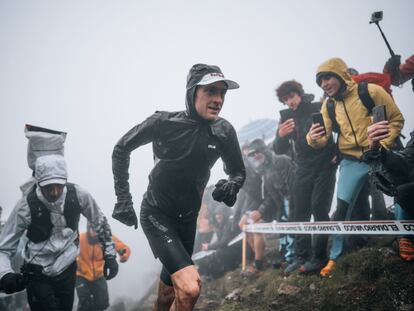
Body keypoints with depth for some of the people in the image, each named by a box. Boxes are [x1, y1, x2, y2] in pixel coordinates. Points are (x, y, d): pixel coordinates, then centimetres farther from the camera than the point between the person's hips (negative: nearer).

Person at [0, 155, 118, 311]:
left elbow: (100, 222, 2)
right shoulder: (26, 206, -24)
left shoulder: (78, 195, -17)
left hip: (67, 270, 3)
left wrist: (110, 255, 2)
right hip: (37, 275, -3)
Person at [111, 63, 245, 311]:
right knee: (190, 288, -23)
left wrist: (232, 185, -18)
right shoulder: (164, 122, -19)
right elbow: (121, 149, -4)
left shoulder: (224, 131, -10)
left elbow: (238, 172, 6)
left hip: (188, 218, 5)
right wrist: (123, 199, -6)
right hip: (157, 214, -5)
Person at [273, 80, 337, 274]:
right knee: (300, 213, 2)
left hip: (325, 165, -5)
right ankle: (301, 256, 8)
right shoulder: (288, 120, 7)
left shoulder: (319, 108, -3)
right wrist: (280, 135, -22)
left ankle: (319, 257, -7)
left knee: (319, 208, -12)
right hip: (304, 169, 5)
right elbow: (279, 151, -1)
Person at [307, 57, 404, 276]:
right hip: (351, 161, 3)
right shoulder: (328, 105, 2)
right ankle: (334, 257, 6)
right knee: (342, 208, -3)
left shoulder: (371, 91, -10)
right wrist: (313, 139, -28)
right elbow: (323, 138, -5)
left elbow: (396, 119, -4)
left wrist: (383, 145, -14)